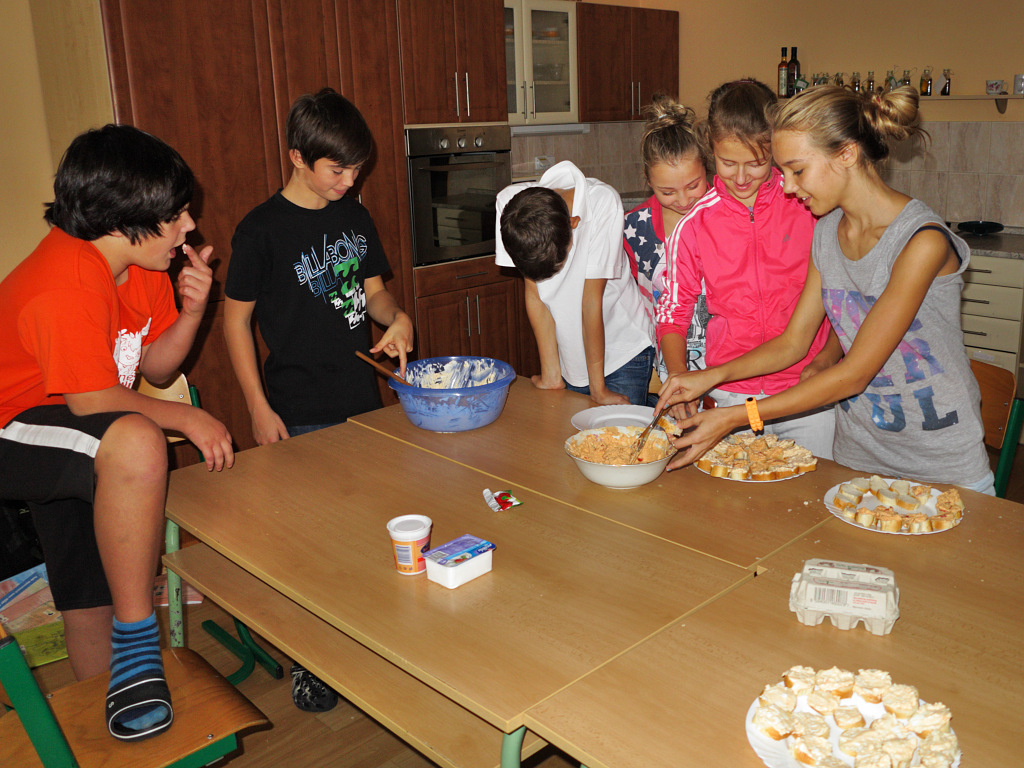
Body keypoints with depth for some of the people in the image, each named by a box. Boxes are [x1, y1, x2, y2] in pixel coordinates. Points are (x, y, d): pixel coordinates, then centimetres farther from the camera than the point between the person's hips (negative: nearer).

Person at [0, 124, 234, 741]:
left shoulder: (142, 262, 0)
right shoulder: (65, 282, -27)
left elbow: (156, 366, 5)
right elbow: (92, 400, -25)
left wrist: (192, 308, -12)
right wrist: (187, 418, -14)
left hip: (80, 446, 9)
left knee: (90, 605, 13)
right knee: (136, 445, -38)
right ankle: (136, 638, -23)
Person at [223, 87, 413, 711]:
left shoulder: (355, 217, 6)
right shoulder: (263, 229, -11)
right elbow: (236, 318, -7)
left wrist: (397, 317, -9)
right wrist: (259, 409, -11)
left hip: (362, 401, 6)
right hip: (300, 416, -5)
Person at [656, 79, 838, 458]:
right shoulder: (694, 223, 0)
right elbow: (673, 312, 5)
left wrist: (827, 360, -10)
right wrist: (680, 380, -10)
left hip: (810, 395, 0)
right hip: (731, 395, 1)